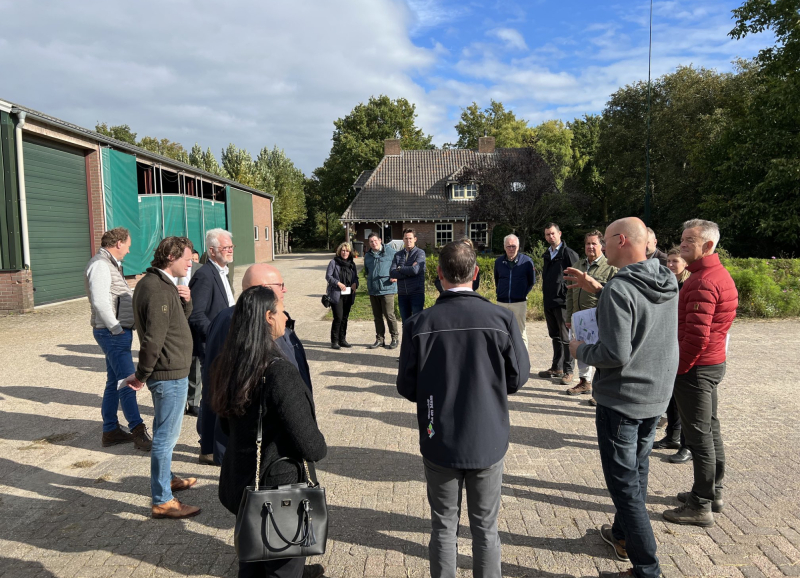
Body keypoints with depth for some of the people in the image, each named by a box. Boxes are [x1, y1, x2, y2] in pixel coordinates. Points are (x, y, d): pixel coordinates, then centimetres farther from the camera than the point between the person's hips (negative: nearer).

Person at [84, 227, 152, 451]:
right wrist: (117, 329, -19)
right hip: (113, 332, -10)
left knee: (114, 382, 15)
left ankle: (110, 431, 24)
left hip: (118, 332, 11)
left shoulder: (110, 264, 16)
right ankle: (138, 432, -2)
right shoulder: (100, 265, -15)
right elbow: (100, 302, -23)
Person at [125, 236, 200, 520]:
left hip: (171, 371, 11)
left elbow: (181, 320, 18)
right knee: (166, 436, -1)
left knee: (165, 433, 23)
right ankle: (162, 501, 9)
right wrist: (141, 375, -16)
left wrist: (185, 302, -2)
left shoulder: (162, 284, 10)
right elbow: (153, 339, -25)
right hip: (170, 373, -11)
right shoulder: (158, 290, -22)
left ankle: (165, 478, 40)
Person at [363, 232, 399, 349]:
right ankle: (380, 339, 20)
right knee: (377, 316, 11)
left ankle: (395, 338, 7)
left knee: (389, 314, -6)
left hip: (387, 288, -6)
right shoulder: (367, 256, 13)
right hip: (373, 290, 6)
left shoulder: (390, 252, -4)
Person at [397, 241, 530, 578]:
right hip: (488, 440, 0)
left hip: (440, 442, 0)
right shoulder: (502, 319, -15)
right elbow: (517, 378, -4)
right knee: (486, 527, 18)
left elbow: (407, 389, -8)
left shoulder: (418, 324, -15)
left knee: (444, 526, 18)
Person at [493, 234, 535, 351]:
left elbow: (532, 281, 6)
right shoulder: (499, 261, 4)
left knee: (520, 333, 1)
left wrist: (523, 294, 5)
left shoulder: (527, 261, -4)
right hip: (502, 303, 3)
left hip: (519, 303, -3)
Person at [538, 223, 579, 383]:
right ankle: (556, 368, 24)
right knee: (555, 336, 15)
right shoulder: (547, 255, 15)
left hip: (563, 302, -7)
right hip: (549, 302, 7)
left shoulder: (569, 254, -8)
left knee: (566, 338, -1)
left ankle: (568, 371, 7)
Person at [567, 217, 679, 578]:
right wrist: (596, 289, 15)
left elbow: (615, 354, -28)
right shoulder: (668, 283, 0)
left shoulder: (619, 289, -24)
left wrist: (580, 351, -9)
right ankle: (623, 535, 42)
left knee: (624, 482, 4)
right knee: (637, 469, 23)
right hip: (657, 397, 8)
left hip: (621, 399, -8)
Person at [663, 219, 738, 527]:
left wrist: (677, 368, -15)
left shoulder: (703, 282, -21)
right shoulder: (719, 274, 13)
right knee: (710, 430, 17)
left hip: (696, 367, -10)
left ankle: (701, 506, 8)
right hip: (713, 363, 10)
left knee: (699, 434, -2)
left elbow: (697, 336, -25)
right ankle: (713, 493, 30)